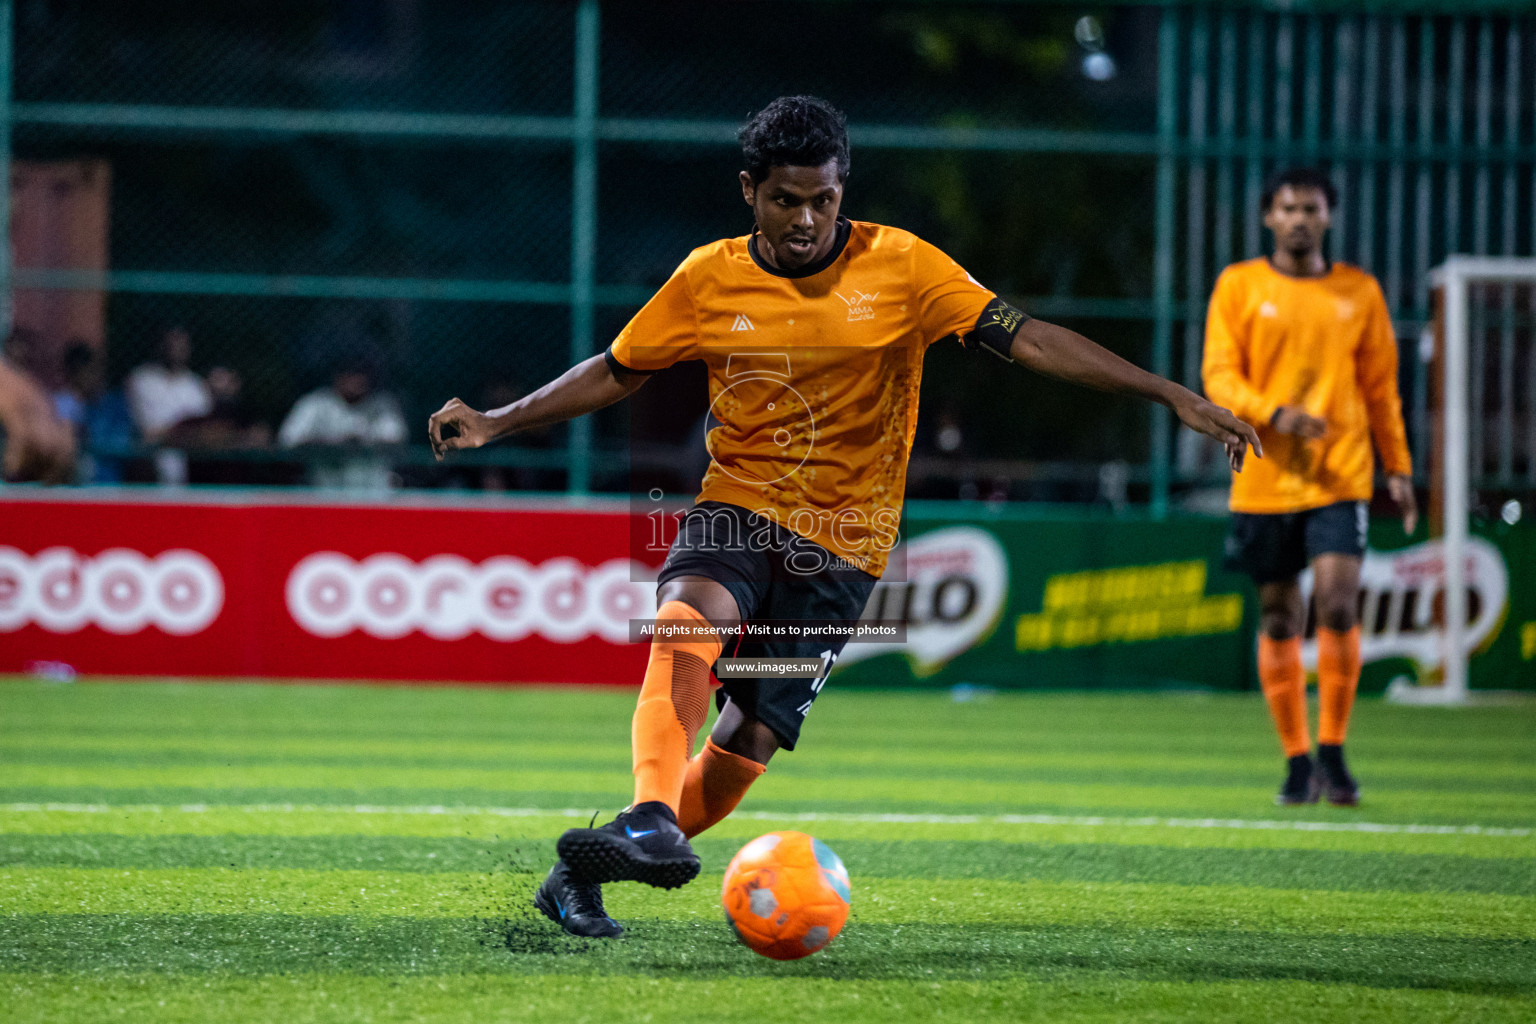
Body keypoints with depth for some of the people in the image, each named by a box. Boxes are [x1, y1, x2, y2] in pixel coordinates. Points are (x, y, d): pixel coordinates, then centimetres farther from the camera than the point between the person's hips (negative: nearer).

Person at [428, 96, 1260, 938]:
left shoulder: (900, 267, -6)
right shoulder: (711, 278, 0)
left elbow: (1026, 340, -8)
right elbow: (616, 372, 14)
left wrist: (1173, 397, -14)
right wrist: (495, 424, 8)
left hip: (841, 543, -1)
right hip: (737, 507, 1)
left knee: (749, 741, -8)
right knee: (685, 627, -33)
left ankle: (585, 874, 7)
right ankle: (650, 824, -49)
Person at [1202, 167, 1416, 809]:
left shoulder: (1359, 292, 9)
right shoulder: (1239, 286, 4)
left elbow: (1380, 387, 15)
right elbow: (1219, 377, -1)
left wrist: (1398, 468, 10)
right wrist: (1275, 413, -19)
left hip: (1340, 474, 0)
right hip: (1264, 481, 0)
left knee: (1337, 605, -15)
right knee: (1279, 617, 3)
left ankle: (1332, 752, -5)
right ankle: (1297, 762, 12)